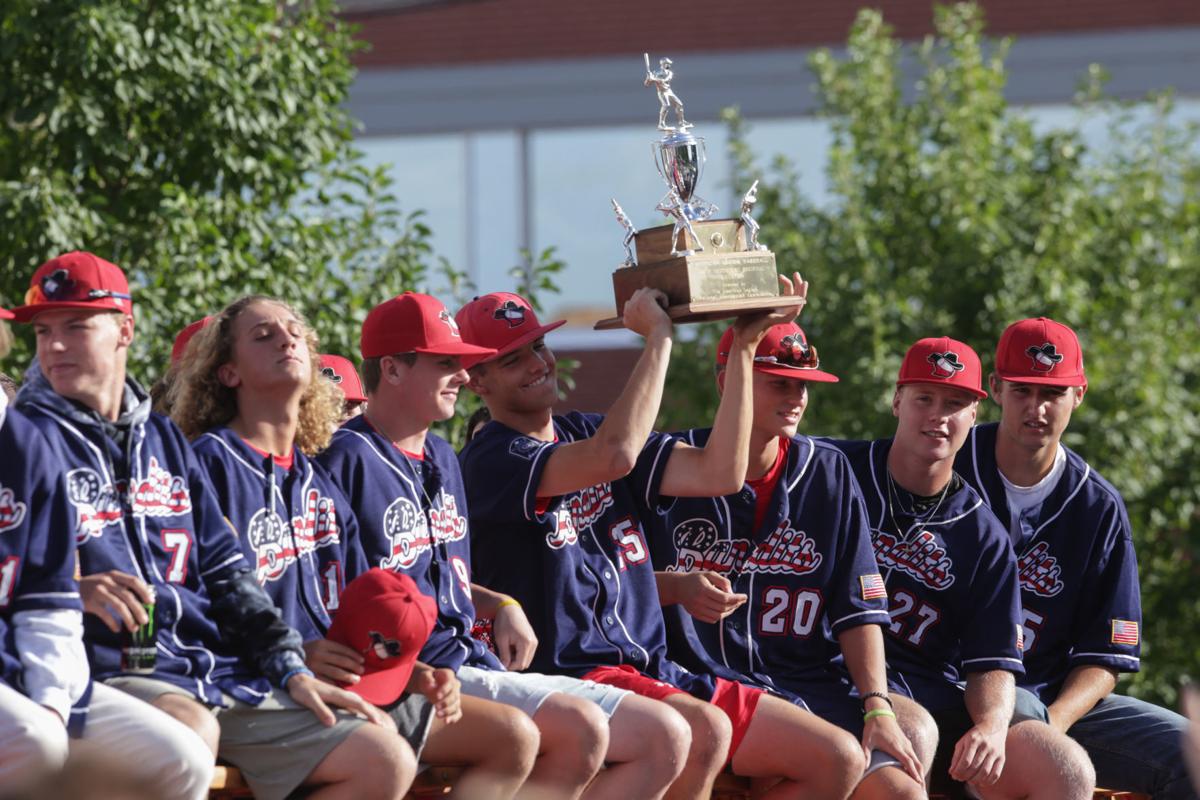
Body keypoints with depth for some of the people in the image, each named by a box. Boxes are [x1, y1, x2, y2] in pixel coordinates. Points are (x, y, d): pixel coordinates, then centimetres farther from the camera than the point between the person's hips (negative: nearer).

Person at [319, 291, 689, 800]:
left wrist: (501, 607, 10)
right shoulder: (348, 460, -8)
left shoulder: (442, 458, 22)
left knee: (665, 738, -1)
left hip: (474, 665, 10)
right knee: (579, 727, -31)